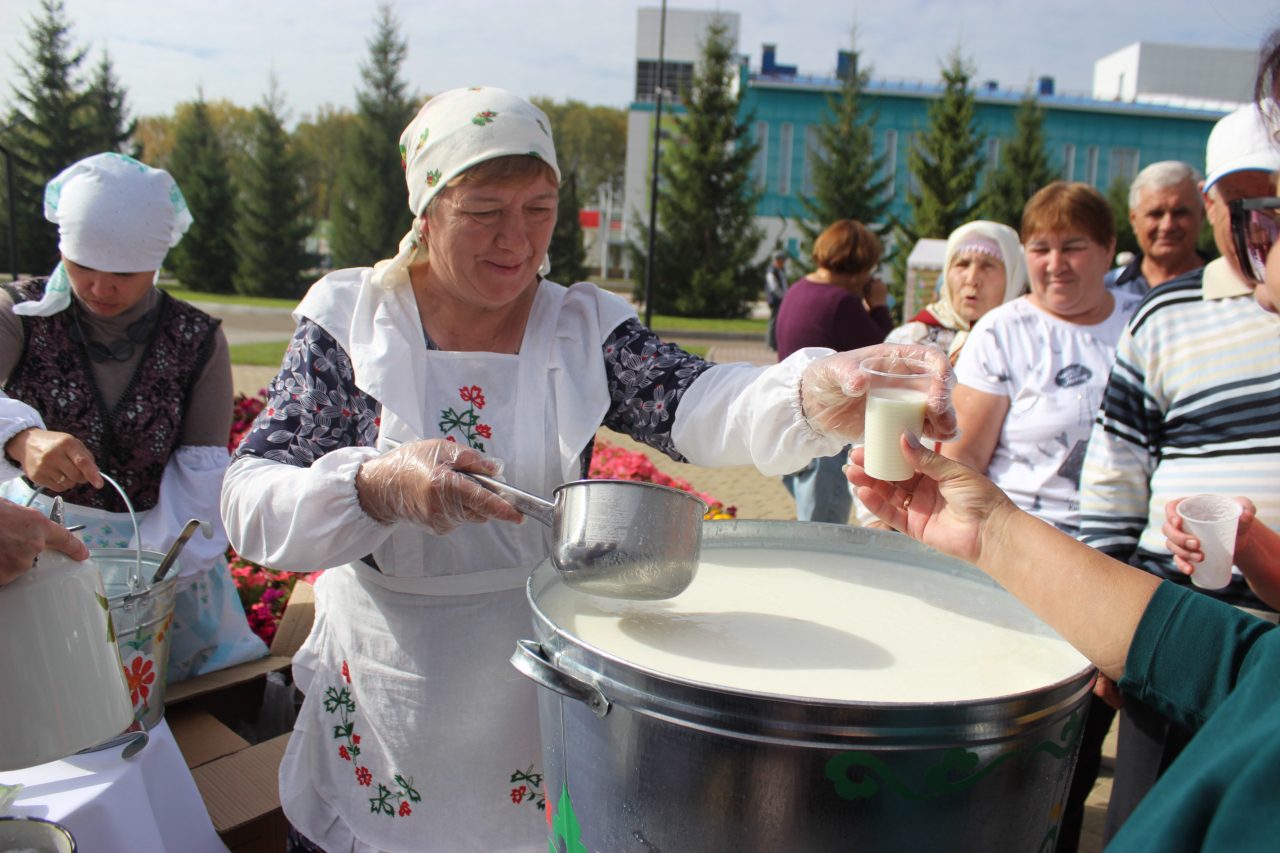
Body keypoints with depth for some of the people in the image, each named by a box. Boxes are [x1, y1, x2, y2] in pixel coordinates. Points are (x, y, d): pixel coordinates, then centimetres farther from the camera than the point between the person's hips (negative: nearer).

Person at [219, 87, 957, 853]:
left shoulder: (586, 327, -5)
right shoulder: (350, 321, -8)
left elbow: (692, 402, -24)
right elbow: (250, 504, -14)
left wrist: (817, 392, -44)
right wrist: (377, 487, -34)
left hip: (543, 702, 1)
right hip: (380, 709, 0)